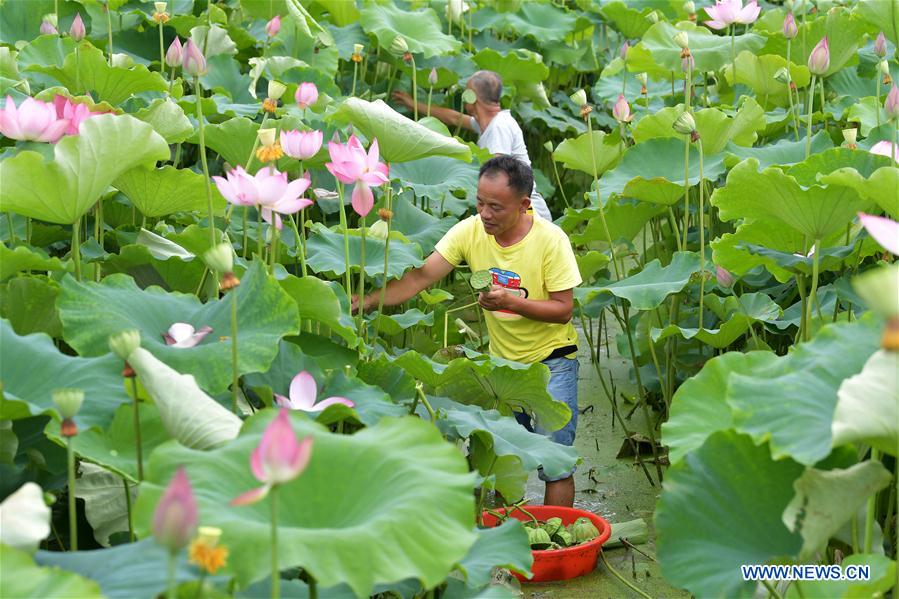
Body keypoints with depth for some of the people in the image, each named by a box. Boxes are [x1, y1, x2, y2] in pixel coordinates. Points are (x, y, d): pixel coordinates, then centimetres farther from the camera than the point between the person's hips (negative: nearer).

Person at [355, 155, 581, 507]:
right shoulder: (470, 231, -10)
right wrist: (367, 301, -28)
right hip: (502, 359, 4)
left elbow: (563, 309, -17)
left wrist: (511, 301, -32)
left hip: (550, 359, -4)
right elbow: (420, 277, -15)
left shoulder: (550, 240, -19)